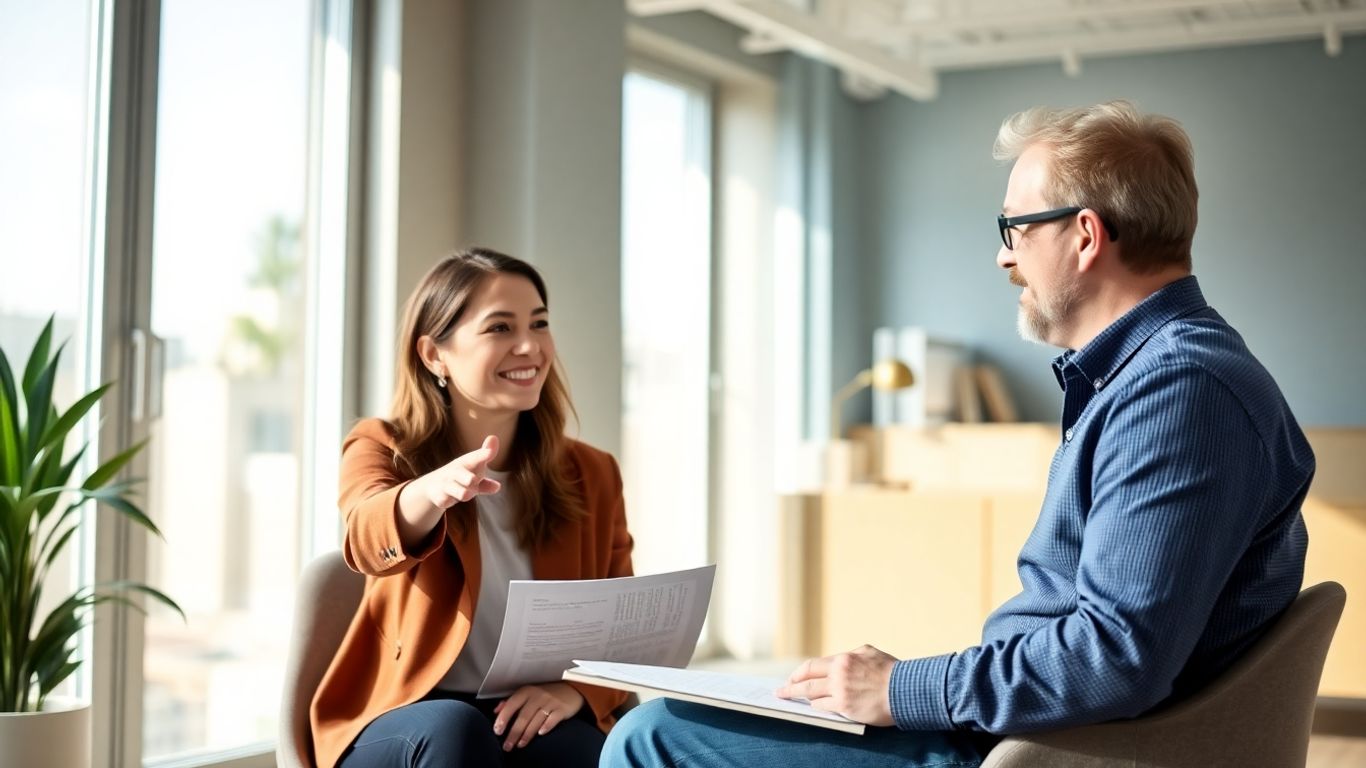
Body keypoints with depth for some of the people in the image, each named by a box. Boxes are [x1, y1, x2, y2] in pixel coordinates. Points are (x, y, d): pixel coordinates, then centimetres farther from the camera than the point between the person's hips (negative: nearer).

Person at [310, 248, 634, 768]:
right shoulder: (381, 450, 1)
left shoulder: (592, 475, 9)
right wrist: (431, 492, -47)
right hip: (404, 722, -1)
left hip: (534, 720, 2)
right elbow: (370, 542, -23)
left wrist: (575, 690, -15)